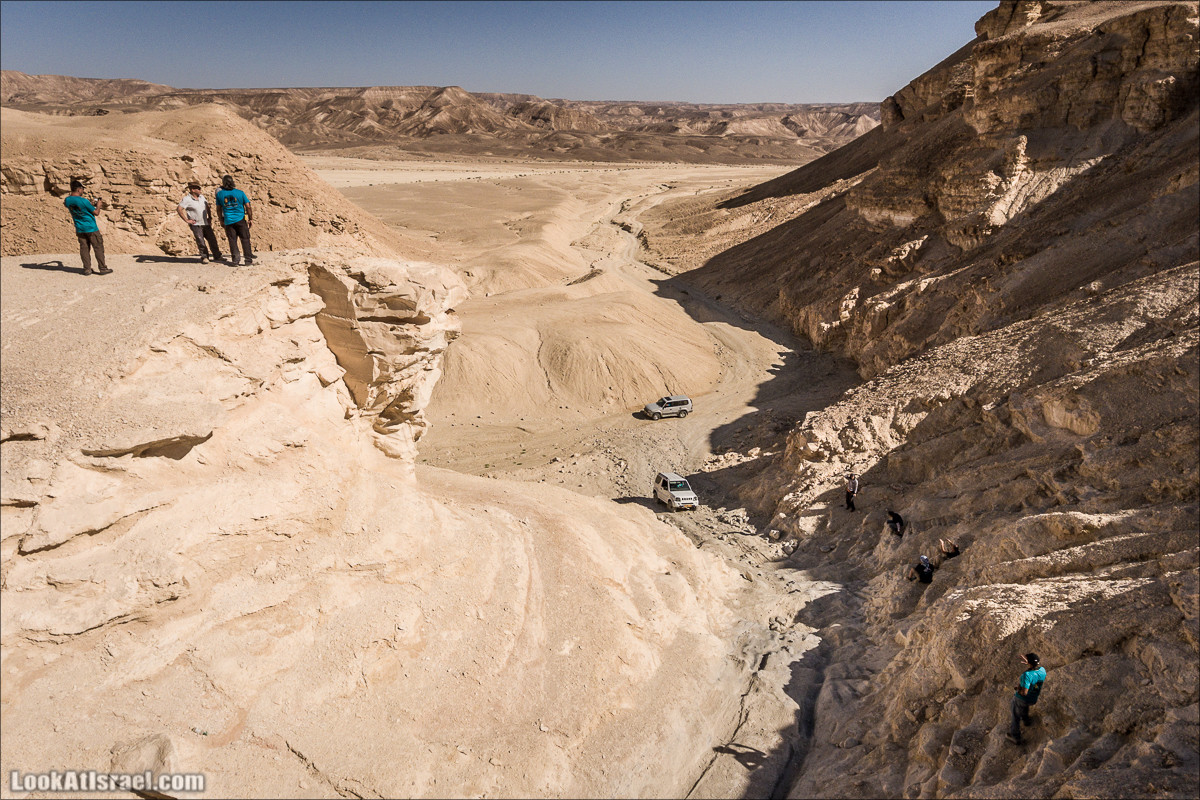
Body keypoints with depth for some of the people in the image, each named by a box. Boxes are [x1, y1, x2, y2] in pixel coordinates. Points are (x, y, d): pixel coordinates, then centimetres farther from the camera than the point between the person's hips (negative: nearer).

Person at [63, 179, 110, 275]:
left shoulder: (67, 200, 1)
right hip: (91, 228, -6)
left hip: (79, 229, 6)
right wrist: (98, 206, 10)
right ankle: (103, 268, 5)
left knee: (84, 248, 9)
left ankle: (87, 269, 8)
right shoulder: (83, 201, -18)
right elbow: (95, 212, -9)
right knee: (98, 248, 3)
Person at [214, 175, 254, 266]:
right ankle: (248, 259, 1)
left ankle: (235, 260, 3)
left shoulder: (220, 194, 1)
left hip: (228, 221, 1)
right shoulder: (240, 192, -4)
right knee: (245, 239, 4)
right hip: (240, 219, -1)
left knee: (232, 240, 7)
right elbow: (248, 206, -3)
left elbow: (218, 208, 9)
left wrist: (221, 219, 22)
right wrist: (250, 218, 6)